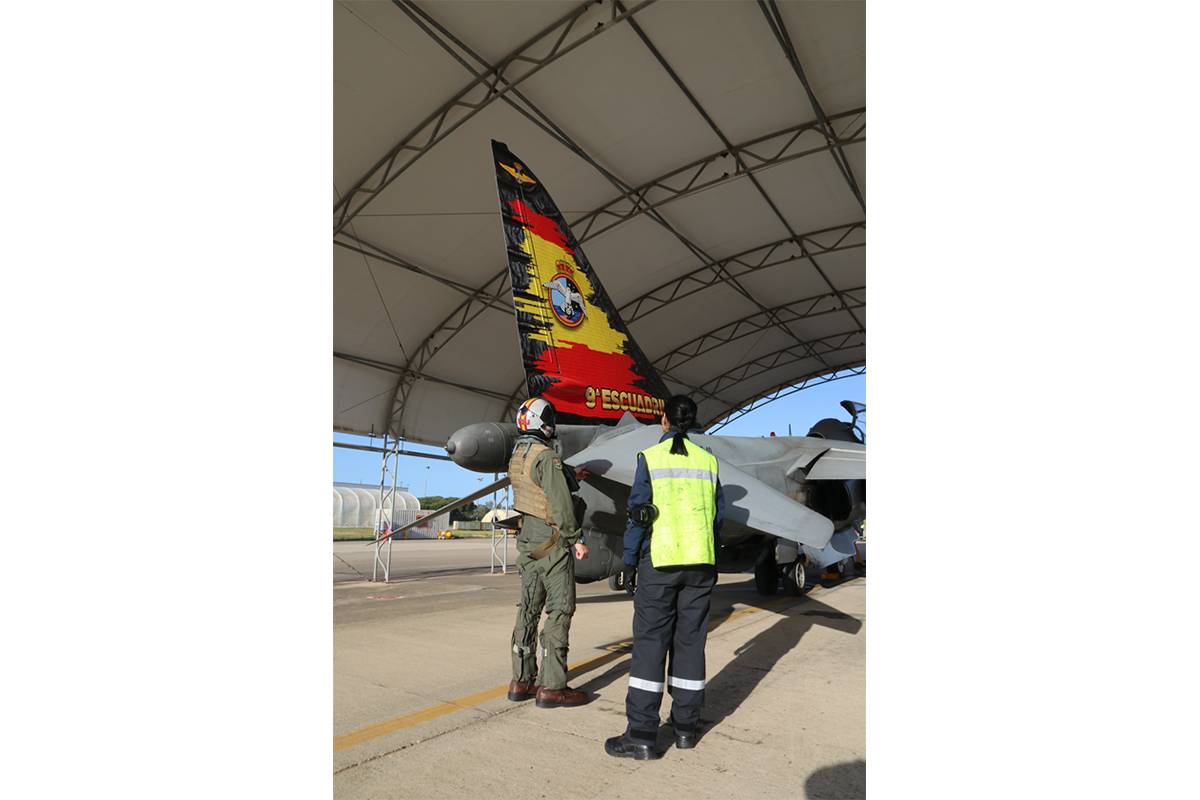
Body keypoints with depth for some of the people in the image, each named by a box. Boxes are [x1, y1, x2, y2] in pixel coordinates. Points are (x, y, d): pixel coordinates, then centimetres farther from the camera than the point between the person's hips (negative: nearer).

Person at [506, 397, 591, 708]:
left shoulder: (517, 455, 11)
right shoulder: (545, 456, -17)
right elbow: (559, 502, -20)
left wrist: (572, 477, 29)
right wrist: (575, 539, -14)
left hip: (528, 539, 9)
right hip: (552, 541, -9)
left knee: (529, 608, 12)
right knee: (560, 610, -2)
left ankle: (521, 680, 19)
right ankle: (552, 687, 1)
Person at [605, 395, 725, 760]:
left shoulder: (651, 458, -4)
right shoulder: (707, 460, 7)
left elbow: (638, 513, -6)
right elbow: (718, 515, 9)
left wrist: (629, 563, 2)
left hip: (660, 560, -4)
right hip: (700, 563, 4)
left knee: (650, 641, 1)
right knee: (690, 640, 12)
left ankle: (642, 734, 3)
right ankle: (685, 726, 21)